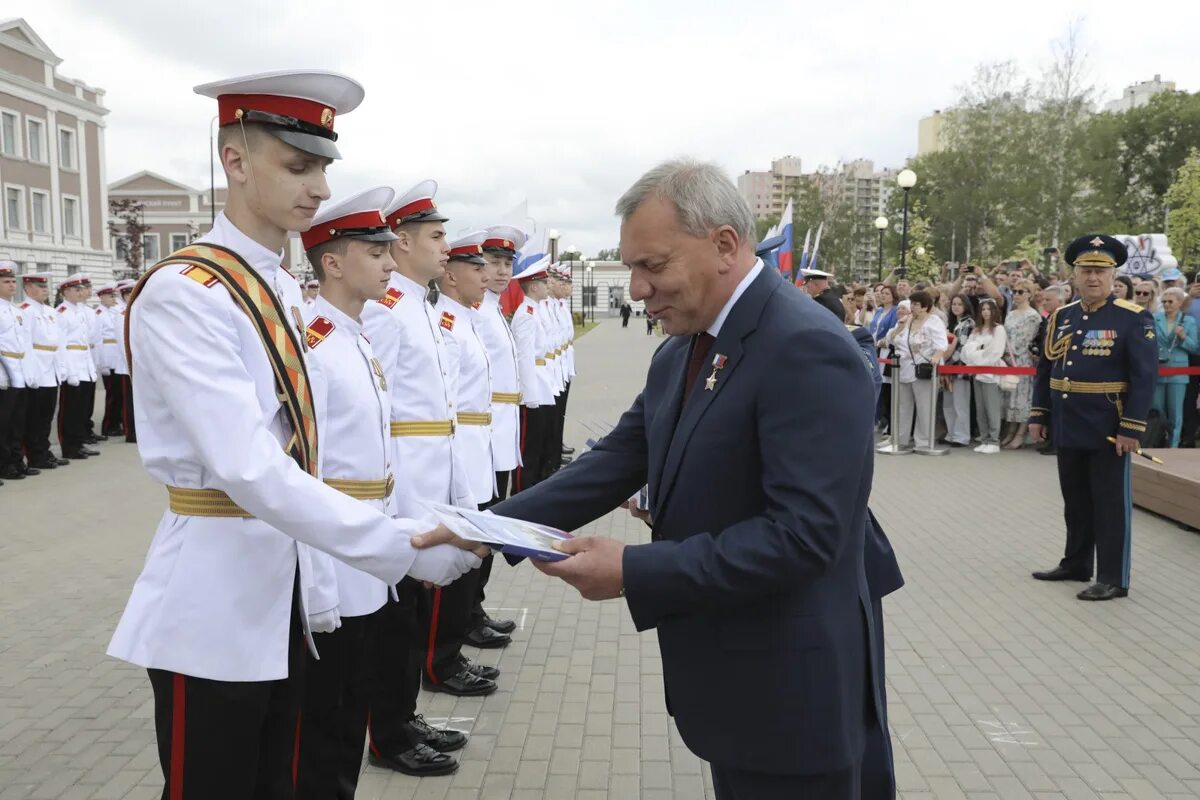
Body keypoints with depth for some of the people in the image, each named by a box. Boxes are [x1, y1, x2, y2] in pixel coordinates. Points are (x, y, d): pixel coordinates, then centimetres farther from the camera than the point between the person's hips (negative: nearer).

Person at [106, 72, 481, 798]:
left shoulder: (285, 292, 9)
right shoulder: (183, 293, -18)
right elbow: (247, 470, -27)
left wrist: (309, 587, 14)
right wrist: (404, 547, -31)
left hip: (283, 587, 8)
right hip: (212, 602, -8)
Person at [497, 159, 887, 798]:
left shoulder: (808, 350, -23)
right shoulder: (681, 352, 8)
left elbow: (802, 533, -28)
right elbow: (617, 462, 4)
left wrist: (633, 572, -27)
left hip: (787, 693, -8)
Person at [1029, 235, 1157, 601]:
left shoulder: (1133, 319, -9)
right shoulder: (1061, 317, 8)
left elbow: (1145, 376, -13)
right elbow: (1045, 369, 15)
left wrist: (1132, 427, -18)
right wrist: (1039, 415, 11)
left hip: (1109, 429, -6)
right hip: (1069, 428, 6)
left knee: (1110, 503, 1)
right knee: (1076, 500, 16)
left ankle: (1114, 578, 9)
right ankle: (1076, 564, 30)